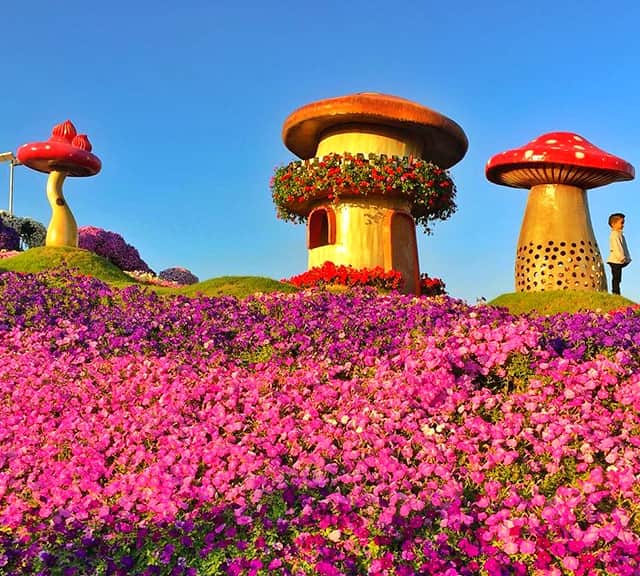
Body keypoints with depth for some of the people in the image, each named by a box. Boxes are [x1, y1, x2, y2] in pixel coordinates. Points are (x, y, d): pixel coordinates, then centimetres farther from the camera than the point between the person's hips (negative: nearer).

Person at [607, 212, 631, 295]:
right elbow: (616, 248, -21)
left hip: (618, 261, 10)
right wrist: (622, 258, -22)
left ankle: (616, 294, 12)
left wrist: (626, 258, 15)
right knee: (616, 279, -8)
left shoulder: (619, 234, 18)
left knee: (617, 279, 10)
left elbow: (623, 248, 21)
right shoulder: (614, 235, -13)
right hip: (616, 261, -10)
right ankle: (616, 293, -7)